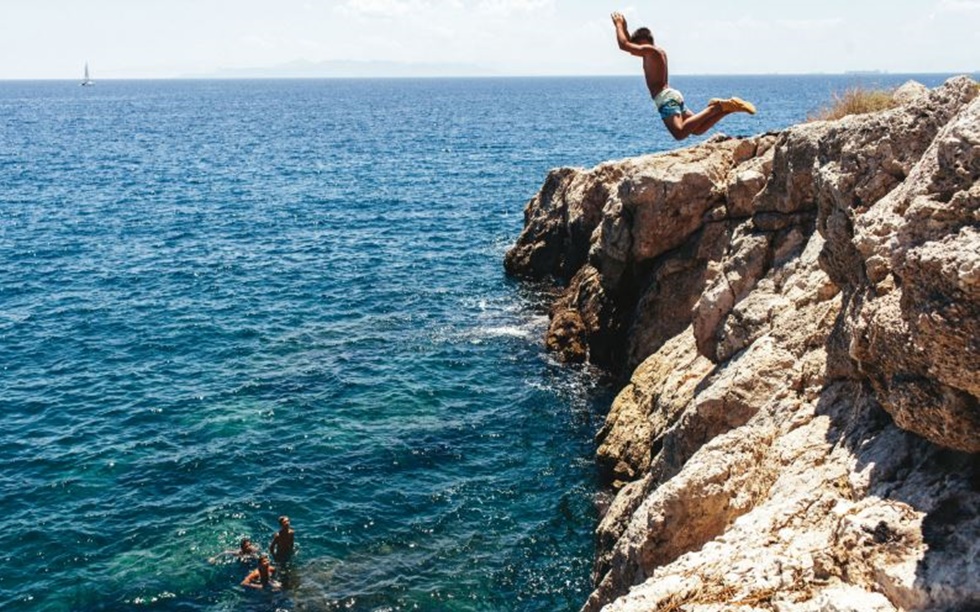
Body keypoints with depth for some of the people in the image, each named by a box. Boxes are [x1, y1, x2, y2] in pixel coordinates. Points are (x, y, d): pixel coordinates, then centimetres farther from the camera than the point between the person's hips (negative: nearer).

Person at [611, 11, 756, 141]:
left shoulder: (649, 50, -6)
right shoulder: (658, 52, 23)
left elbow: (623, 45, -11)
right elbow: (629, 45, 38)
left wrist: (619, 25, 4)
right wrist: (624, 28, 31)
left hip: (665, 98, -10)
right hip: (672, 95, 10)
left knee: (680, 133, -27)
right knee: (698, 129, 10)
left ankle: (714, 108, -26)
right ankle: (727, 107, -3)